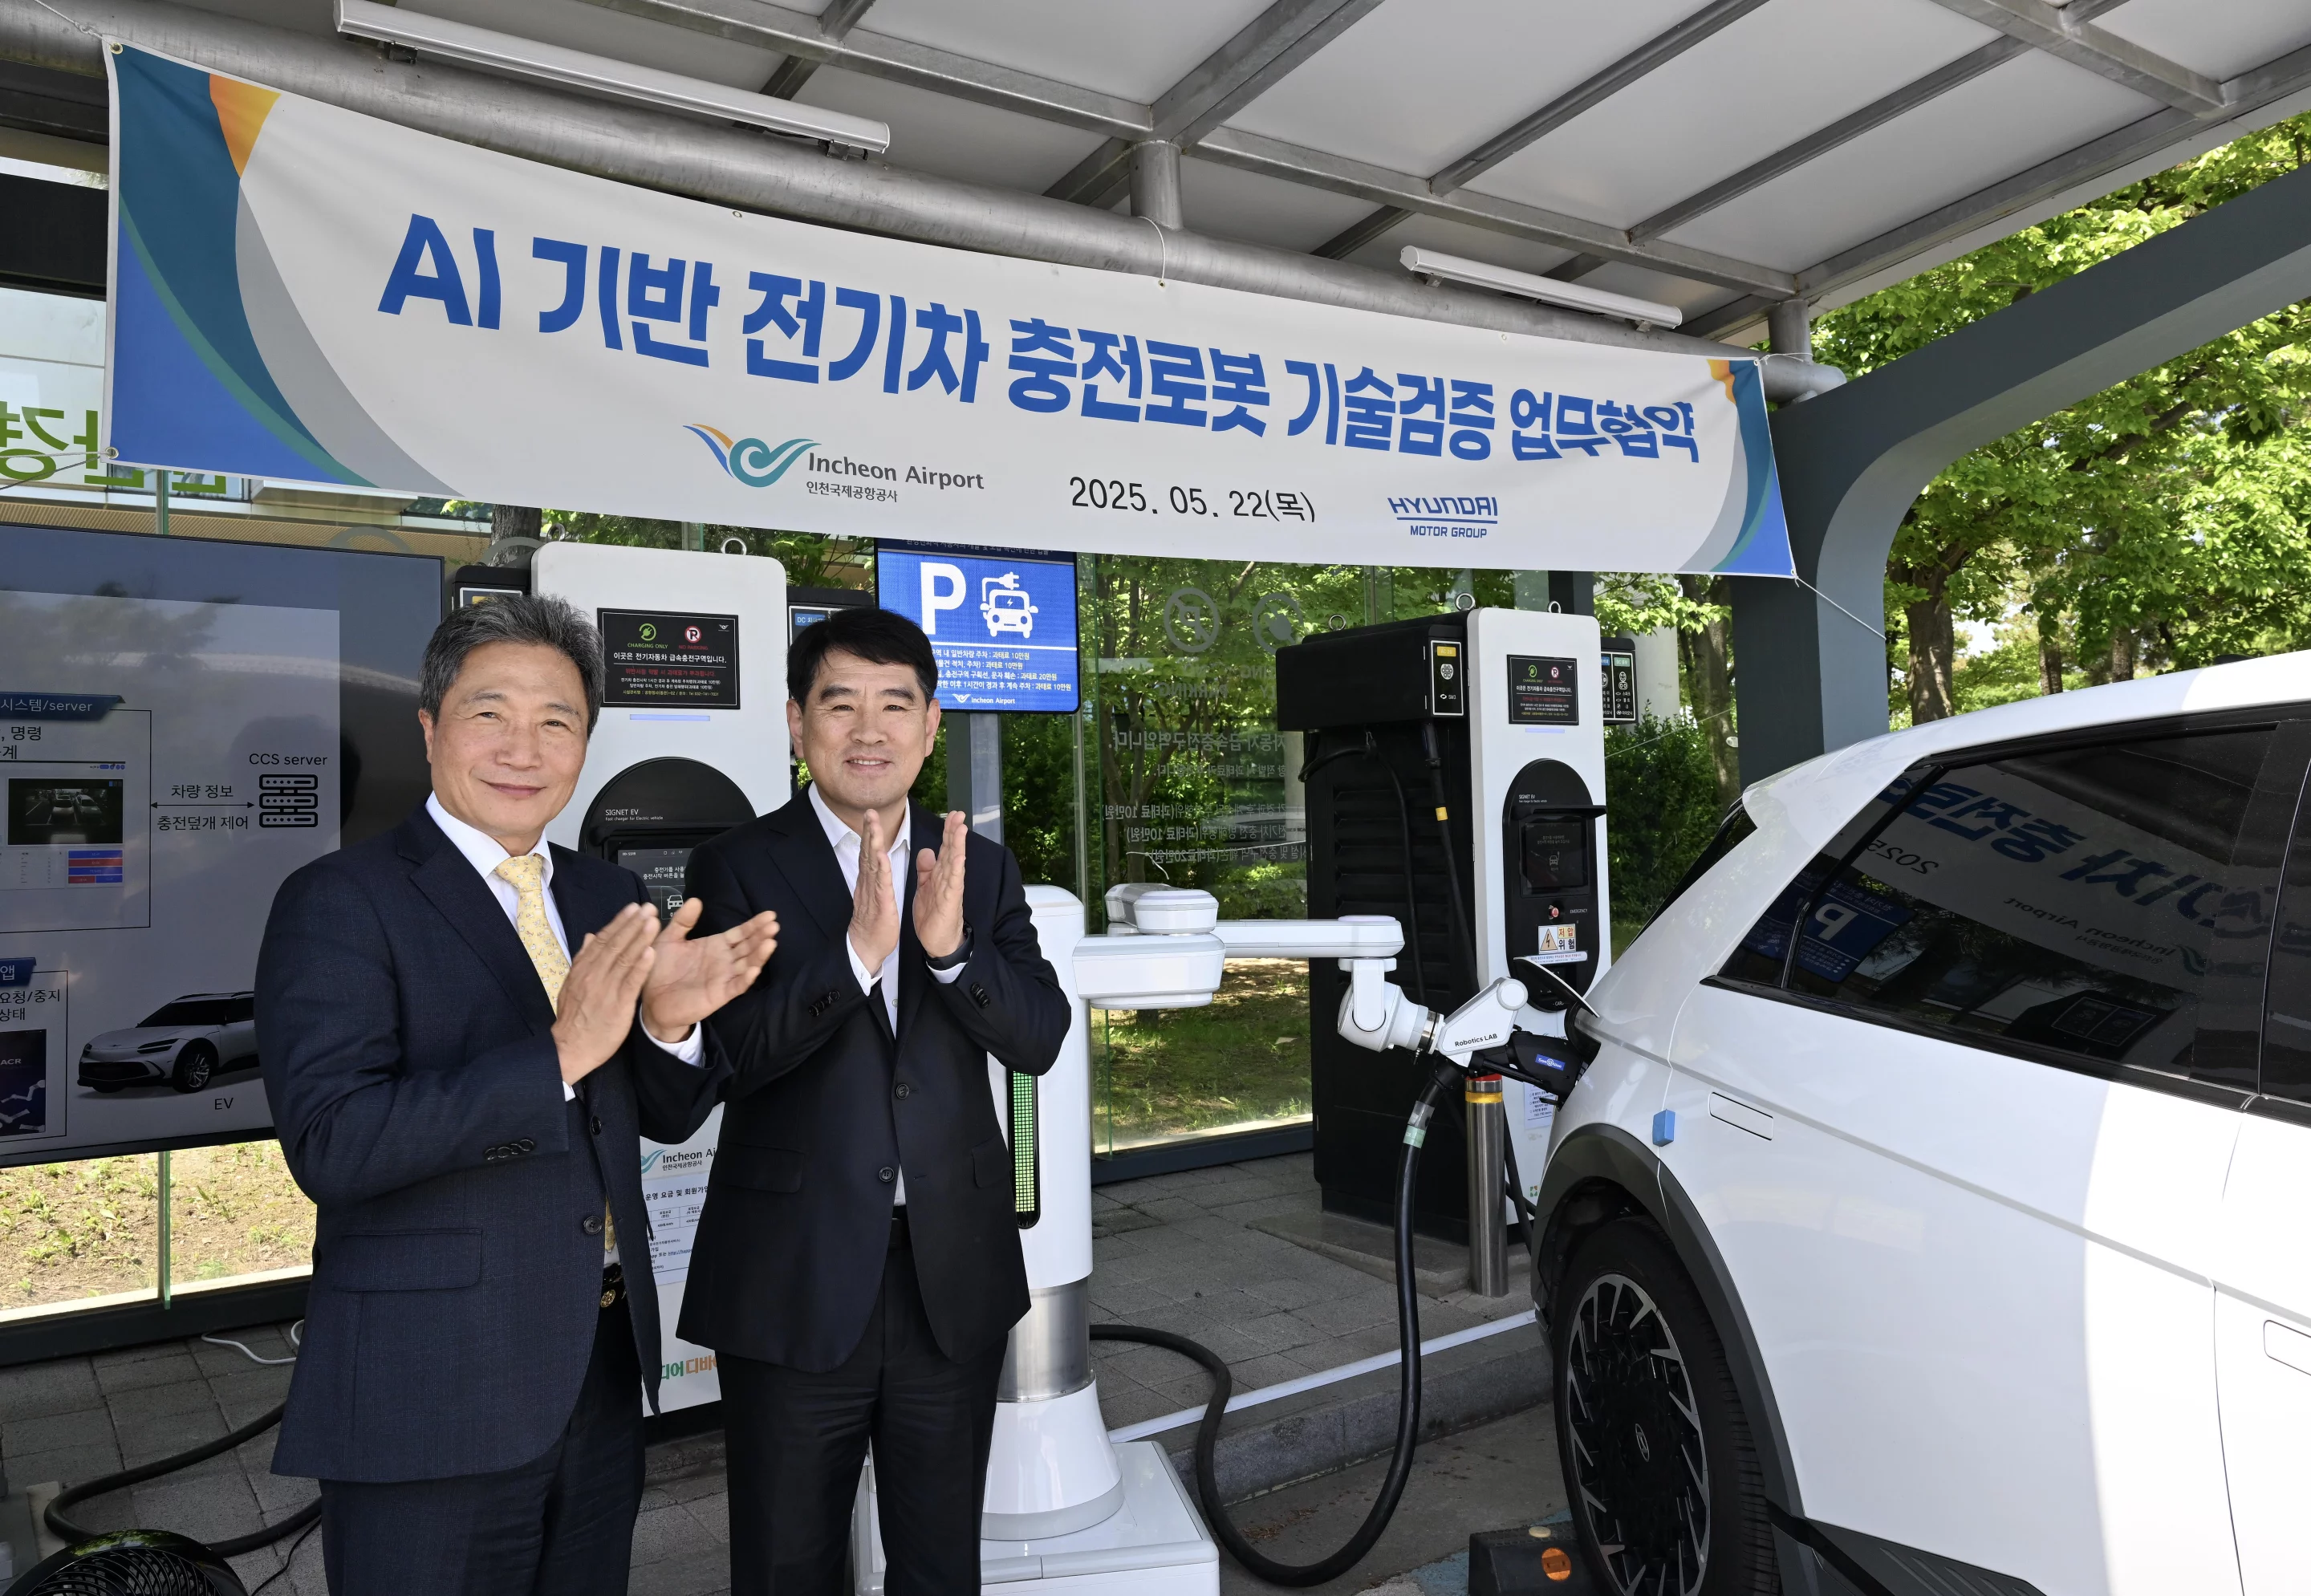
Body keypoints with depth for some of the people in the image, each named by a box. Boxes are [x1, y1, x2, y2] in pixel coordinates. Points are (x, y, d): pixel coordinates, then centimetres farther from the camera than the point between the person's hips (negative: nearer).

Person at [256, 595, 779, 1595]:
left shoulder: (606, 897, 6)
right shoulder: (340, 902, -11)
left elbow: (666, 1117, 8)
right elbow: (331, 1144, -22)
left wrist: (669, 1021, -13)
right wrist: (559, 1053, -30)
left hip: (602, 1375, 6)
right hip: (430, 1397, -6)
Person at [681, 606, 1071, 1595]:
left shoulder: (982, 867, 3)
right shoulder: (739, 868, -6)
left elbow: (1040, 1039, -6)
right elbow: (731, 1052, -18)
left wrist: (950, 949, -23)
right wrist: (856, 949, -32)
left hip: (953, 1279, 3)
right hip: (796, 1285, -2)